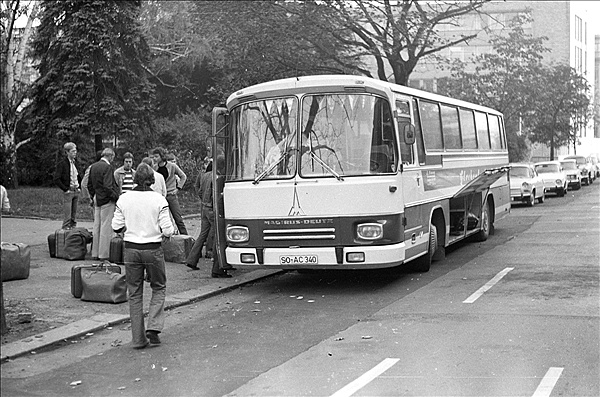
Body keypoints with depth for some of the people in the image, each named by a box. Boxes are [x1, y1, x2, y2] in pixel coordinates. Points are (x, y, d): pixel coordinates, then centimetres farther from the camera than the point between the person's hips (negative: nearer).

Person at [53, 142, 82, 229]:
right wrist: (65, 189, -14)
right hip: (68, 192, -6)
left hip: (76, 192, 6)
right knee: (68, 216, -7)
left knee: (74, 216, 10)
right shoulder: (62, 164, -8)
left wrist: (79, 187, 13)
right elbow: (56, 180, -13)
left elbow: (79, 177, 27)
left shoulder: (75, 163, 14)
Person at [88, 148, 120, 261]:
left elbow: (89, 185, 15)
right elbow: (107, 186, -22)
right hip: (106, 200, -8)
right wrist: (115, 197, -12)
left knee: (97, 226, 12)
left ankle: (95, 253, 17)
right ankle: (104, 254, -2)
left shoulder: (93, 166, 10)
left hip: (97, 200, 8)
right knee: (106, 227, -3)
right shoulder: (107, 167, -16)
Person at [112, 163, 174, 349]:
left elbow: (117, 227, 1)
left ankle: (138, 339, 13)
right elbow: (167, 230, -11)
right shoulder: (159, 200, -9)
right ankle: (153, 328, 2)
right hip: (153, 250, -2)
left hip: (131, 249, 2)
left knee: (135, 293, 11)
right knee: (159, 288, 18)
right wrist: (167, 233, 11)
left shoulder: (124, 199, -3)